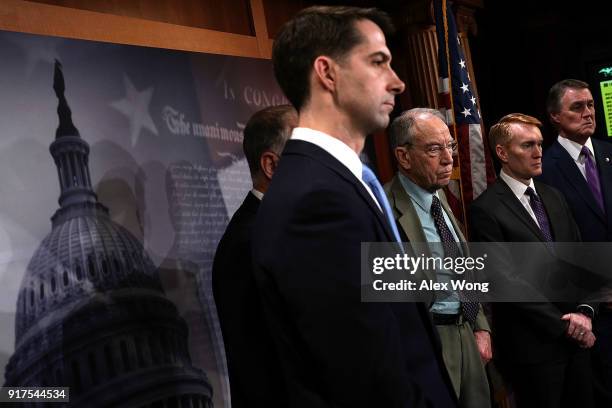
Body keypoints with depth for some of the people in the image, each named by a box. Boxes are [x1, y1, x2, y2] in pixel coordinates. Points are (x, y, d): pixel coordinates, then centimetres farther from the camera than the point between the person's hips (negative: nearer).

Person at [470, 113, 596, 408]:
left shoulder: (553, 197, 10)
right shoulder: (486, 210, -14)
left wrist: (584, 311, -5)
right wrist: (563, 323, -12)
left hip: (577, 337, 6)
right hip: (533, 344, -6)